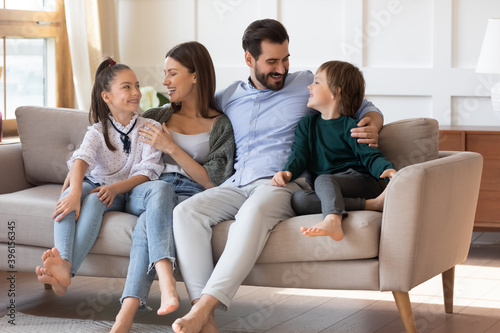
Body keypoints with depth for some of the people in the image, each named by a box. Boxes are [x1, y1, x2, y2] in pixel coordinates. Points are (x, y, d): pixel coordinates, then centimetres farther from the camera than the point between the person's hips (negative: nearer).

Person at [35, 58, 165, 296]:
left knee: (95, 199, -36)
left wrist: (116, 188, -25)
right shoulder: (98, 131, 5)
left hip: (125, 194, -2)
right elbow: (81, 160, -16)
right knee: (69, 198, -33)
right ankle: (63, 261, -56)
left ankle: (67, 271, -54)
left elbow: (147, 172, -5)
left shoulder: (150, 129, 4)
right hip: (95, 184, 2)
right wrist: (74, 193, -38)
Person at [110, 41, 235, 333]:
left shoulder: (220, 126, 10)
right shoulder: (156, 117, 24)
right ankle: (167, 286, -57)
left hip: (193, 196, -2)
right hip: (151, 188, 2)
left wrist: (172, 148, -6)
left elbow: (213, 181, 0)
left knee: (148, 222, -37)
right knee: (159, 193, -38)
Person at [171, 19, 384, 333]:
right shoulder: (228, 97, 21)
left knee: (253, 212, -40)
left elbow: (367, 109, 17)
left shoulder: (308, 84, 13)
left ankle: (204, 307, -47)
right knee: (186, 211, -27)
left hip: (282, 183, -4)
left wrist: (372, 126, -7)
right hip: (236, 185, 4)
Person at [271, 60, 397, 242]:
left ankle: (332, 221, -64)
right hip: (327, 185, 5)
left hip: (359, 181, -5)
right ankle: (367, 204, -33)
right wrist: (287, 172, -14)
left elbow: (370, 156, -4)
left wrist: (387, 169, -27)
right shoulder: (307, 125, 19)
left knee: (323, 180, -34)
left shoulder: (350, 126, 2)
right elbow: (299, 154, 8)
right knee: (297, 198, -26)